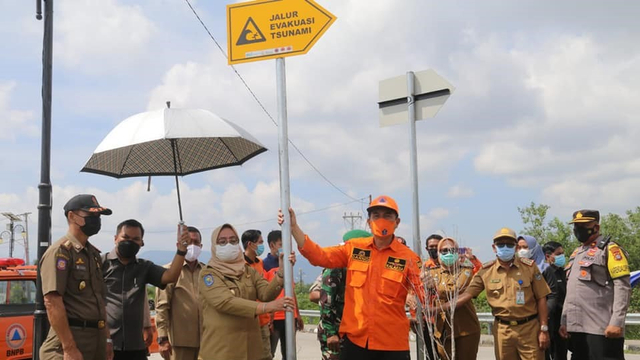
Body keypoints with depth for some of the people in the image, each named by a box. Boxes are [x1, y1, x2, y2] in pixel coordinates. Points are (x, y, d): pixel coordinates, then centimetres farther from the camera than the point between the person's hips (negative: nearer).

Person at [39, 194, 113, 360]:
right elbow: (52, 302, -19)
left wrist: (106, 339, 15)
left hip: (96, 339, 8)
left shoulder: (93, 253, 16)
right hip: (70, 339, -8)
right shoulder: (60, 251, -11)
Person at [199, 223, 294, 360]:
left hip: (251, 346, 5)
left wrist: (282, 272, -23)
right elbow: (225, 302, -22)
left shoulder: (249, 271, 11)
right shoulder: (208, 274, -6)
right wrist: (266, 307, -32)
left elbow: (266, 294, -6)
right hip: (220, 349, -5)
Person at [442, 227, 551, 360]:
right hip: (502, 330, 2)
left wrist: (544, 329, -3)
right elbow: (466, 295, 0)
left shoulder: (529, 266, -2)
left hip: (529, 327, -2)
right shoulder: (486, 271, 2)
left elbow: (541, 299, 0)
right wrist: (439, 309, -9)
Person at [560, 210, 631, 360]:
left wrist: (617, 322, -20)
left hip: (601, 327, -8)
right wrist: (564, 321, 17)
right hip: (576, 327, 8)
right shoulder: (576, 253, 21)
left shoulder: (609, 249, -3)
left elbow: (622, 287, -12)